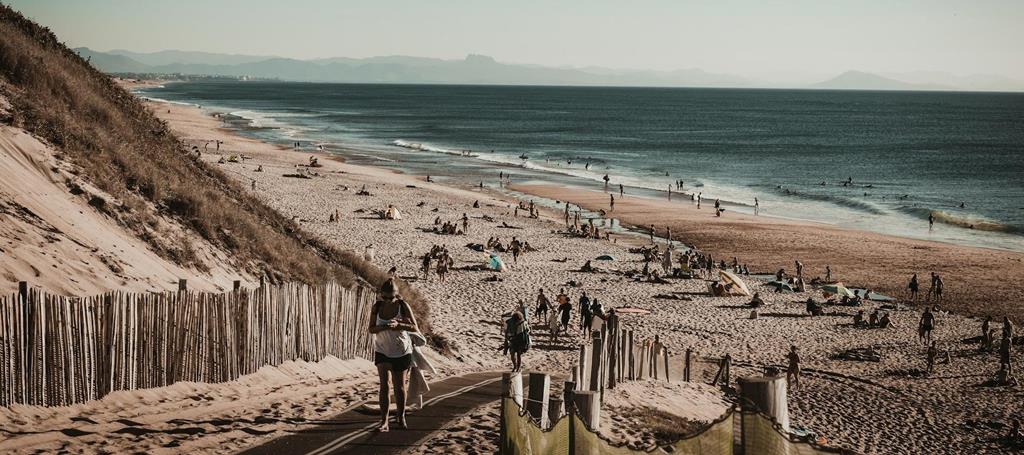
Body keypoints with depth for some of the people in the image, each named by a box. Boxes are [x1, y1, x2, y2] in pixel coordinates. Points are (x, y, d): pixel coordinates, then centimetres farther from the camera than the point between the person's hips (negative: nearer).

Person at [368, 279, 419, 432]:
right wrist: (384, 327, -26)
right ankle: (384, 421, -13)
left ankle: (401, 416, 31)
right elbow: (371, 329, -6)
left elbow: (415, 328, -13)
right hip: (382, 351, 1)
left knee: (399, 386, 10)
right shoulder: (376, 307, -7)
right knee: (384, 384, -11)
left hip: (401, 352, -1)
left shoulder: (403, 306, -13)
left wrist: (398, 324, -31)